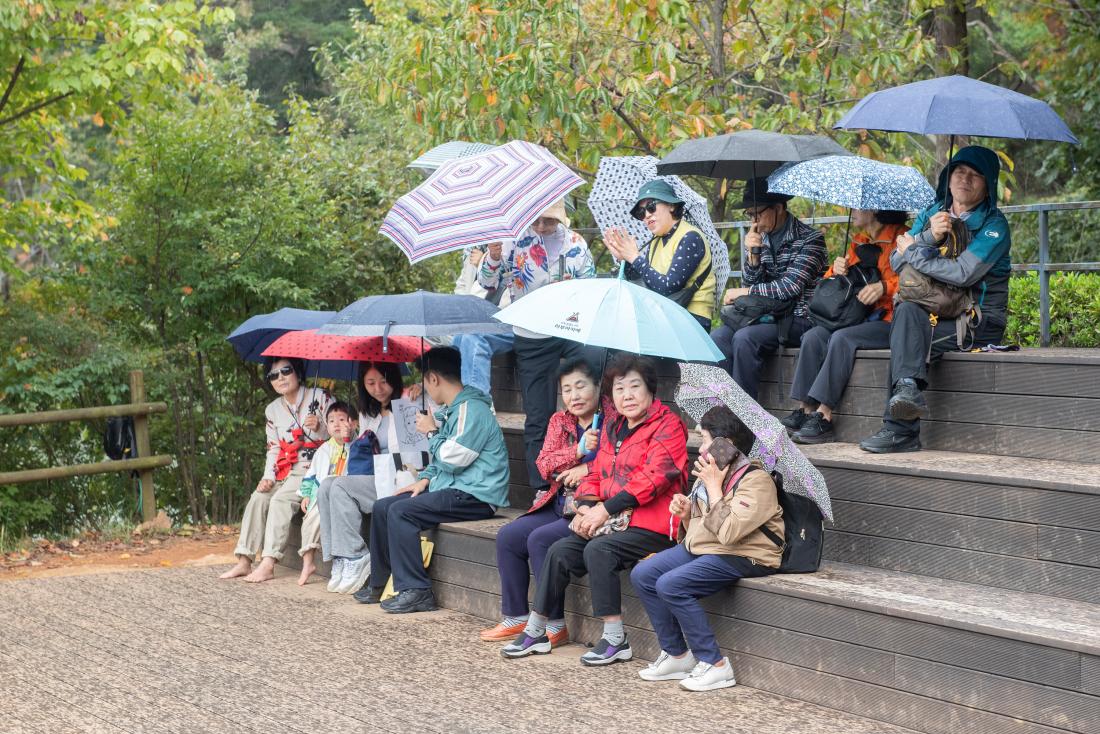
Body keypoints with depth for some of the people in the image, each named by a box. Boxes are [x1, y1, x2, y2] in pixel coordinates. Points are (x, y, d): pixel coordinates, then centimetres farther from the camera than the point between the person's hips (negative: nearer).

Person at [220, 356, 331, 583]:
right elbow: (273, 449, 16)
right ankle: (244, 561, -18)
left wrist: (318, 427, -23)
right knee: (258, 498, -17)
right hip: (286, 471, 6)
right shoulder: (273, 410, 14)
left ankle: (268, 564, -31)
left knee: (281, 499, -27)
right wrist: (268, 477, 0)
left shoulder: (320, 398, -4)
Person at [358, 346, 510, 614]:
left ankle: (416, 591, -21)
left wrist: (432, 431, -5)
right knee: (382, 507, 6)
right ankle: (380, 584, 14)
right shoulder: (450, 410, 17)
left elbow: (452, 459, -20)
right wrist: (424, 479, 10)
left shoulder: (471, 409, -16)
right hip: (451, 489, 10)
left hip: (476, 496, -10)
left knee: (400, 511, -23)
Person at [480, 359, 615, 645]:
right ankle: (516, 617, 5)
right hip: (559, 504, 8)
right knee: (508, 536, -4)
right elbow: (544, 465, 3)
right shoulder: (559, 421, 14)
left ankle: (555, 624, -14)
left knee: (540, 539, -24)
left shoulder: (615, 420, -6)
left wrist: (586, 470, -16)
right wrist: (579, 450, -13)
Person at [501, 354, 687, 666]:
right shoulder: (613, 429, 18)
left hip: (651, 526, -7)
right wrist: (585, 506, -3)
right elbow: (595, 474, 20)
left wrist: (605, 509, -19)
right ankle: (535, 631, 1)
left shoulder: (667, 426, -7)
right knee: (560, 551, -9)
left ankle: (615, 639, -22)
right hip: (613, 523, 8)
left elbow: (653, 477, -18)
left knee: (598, 549, -30)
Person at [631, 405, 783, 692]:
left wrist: (713, 487, -20)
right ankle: (676, 655, 4)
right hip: (701, 548, 9)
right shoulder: (712, 472, 11)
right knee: (642, 575, -5)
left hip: (743, 557, -9)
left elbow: (729, 532, -27)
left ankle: (715, 665, -17)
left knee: (671, 585, -26)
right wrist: (686, 514, -2)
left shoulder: (756, 480, -16)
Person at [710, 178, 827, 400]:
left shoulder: (809, 238, -7)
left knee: (744, 338, -30)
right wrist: (754, 254, -8)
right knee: (719, 336, -19)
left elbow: (791, 286, -15)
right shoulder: (762, 239, 14)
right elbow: (751, 284, 11)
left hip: (799, 319, -7)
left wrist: (743, 292, -9)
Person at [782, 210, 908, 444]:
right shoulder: (858, 242, 22)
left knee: (842, 338, -30)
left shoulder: (902, 238, -2)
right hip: (857, 317, 7)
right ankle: (805, 409, -22)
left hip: (889, 321, -7)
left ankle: (823, 415, -31)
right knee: (813, 336, -16)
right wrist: (837, 270, 0)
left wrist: (882, 286, -24)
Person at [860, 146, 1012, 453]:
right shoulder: (930, 214, 16)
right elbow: (896, 262, 4)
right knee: (907, 310, -31)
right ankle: (909, 389, -51)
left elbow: (964, 273, -18)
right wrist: (929, 236, -13)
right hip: (934, 312, 4)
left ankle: (900, 429, -37)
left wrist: (914, 252, -7)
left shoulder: (994, 224, -3)